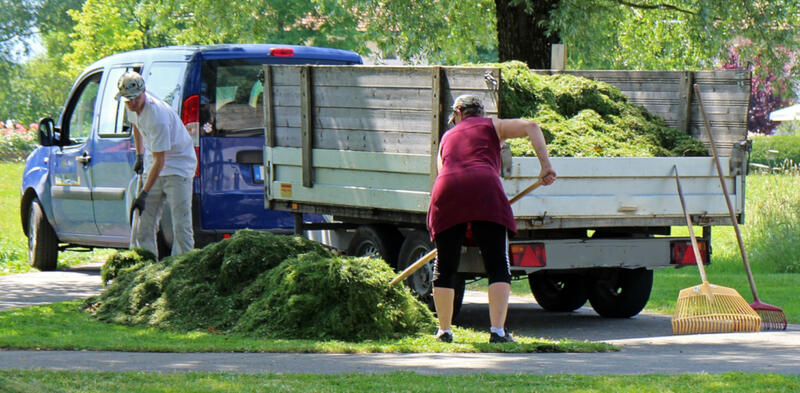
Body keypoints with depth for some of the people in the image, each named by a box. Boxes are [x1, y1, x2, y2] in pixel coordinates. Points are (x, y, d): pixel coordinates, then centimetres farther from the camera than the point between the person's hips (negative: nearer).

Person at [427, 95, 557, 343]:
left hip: (446, 193, 3)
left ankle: (444, 330, 18)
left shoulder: (447, 137, 33)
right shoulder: (491, 126, 23)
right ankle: (497, 331, -13)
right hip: (484, 189, -3)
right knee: (498, 266, -2)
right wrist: (545, 166, 4)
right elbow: (531, 127, 8)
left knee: (444, 267, 15)